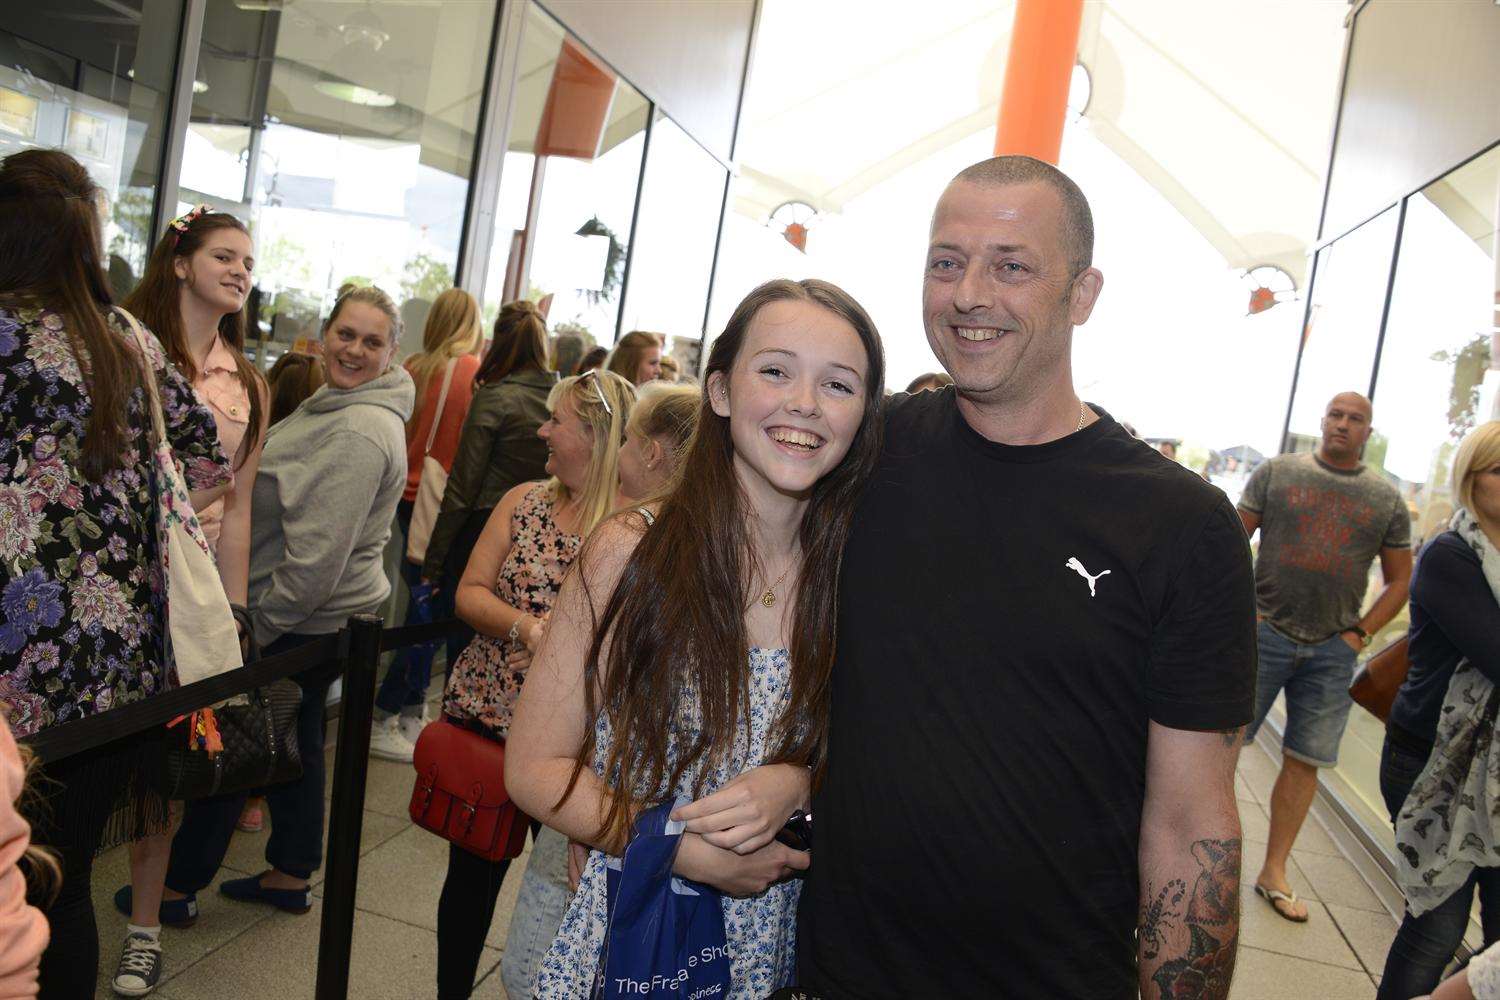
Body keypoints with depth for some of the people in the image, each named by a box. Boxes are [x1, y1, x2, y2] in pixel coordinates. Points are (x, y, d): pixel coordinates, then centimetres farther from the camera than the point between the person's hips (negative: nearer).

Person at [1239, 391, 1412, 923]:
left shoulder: (1387, 499, 7)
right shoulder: (1277, 472, 1)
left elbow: (1399, 580, 13)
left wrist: (1361, 632, 1)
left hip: (1332, 650, 3)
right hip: (1264, 633, -2)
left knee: (1305, 761, 7)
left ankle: (1274, 872, 20)